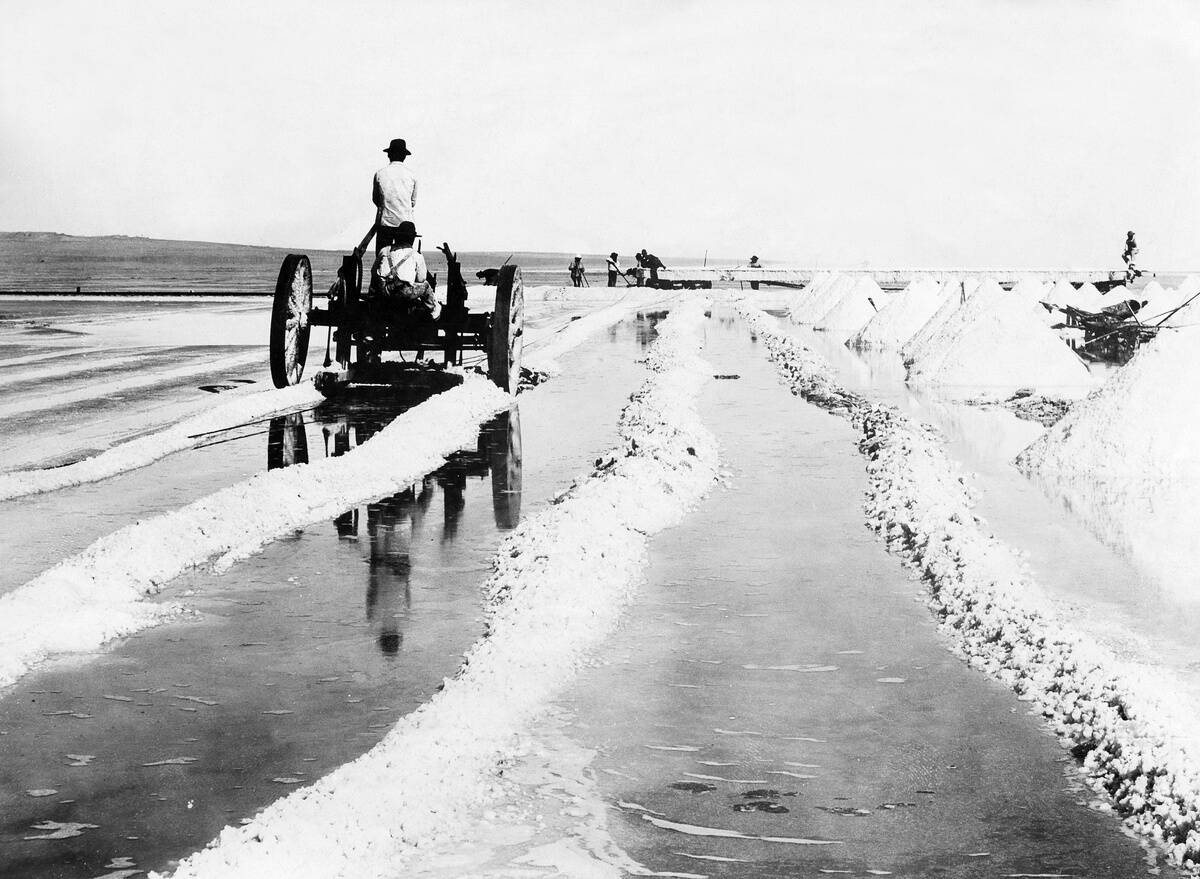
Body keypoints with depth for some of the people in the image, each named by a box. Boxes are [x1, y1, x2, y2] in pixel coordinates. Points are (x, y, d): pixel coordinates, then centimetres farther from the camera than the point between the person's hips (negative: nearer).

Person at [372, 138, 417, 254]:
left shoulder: (380, 174, -2)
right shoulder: (412, 175, 1)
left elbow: (375, 199, 9)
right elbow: (413, 202, 10)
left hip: (385, 222, -1)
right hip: (406, 221, 1)